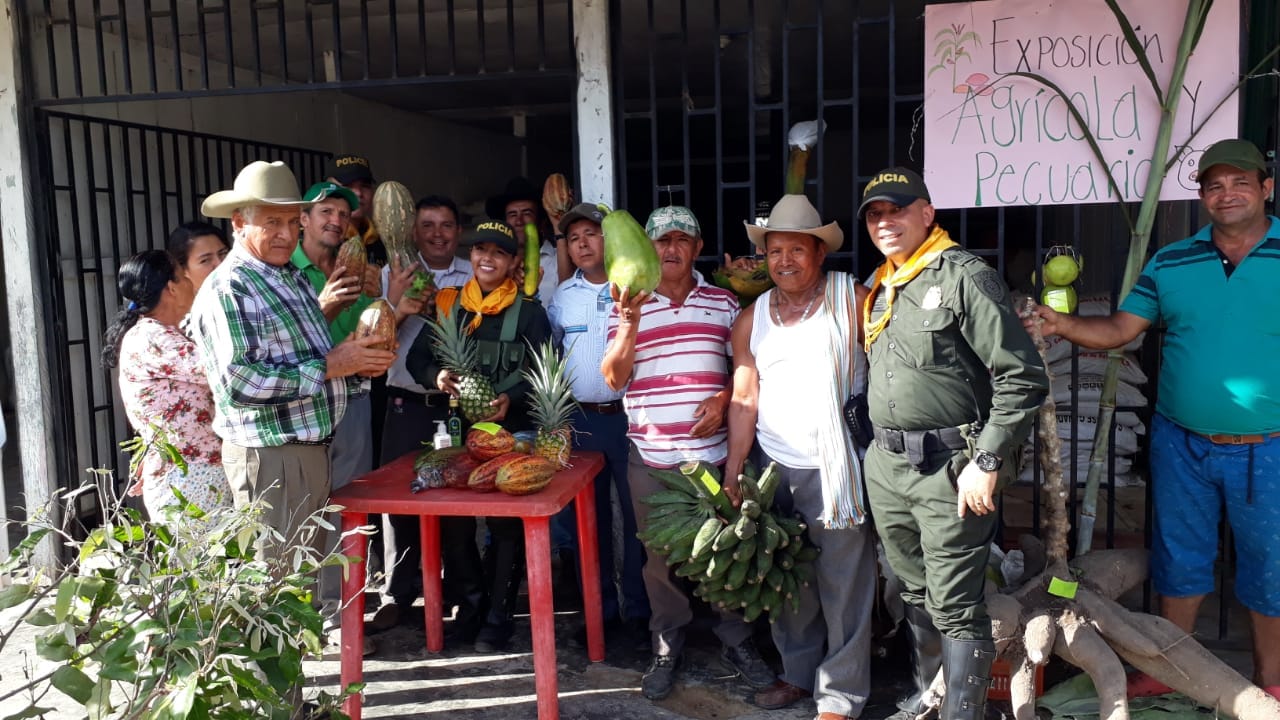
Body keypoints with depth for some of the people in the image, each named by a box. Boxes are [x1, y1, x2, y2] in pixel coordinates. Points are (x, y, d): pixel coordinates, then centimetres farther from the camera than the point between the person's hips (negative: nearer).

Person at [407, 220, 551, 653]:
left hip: (510, 431, -3)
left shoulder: (529, 312, 0)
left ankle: (498, 617, 14)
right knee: (452, 522, 5)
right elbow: (417, 357, 8)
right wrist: (436, 376, -13)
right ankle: (470, 600, 25)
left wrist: (511, 398, -23)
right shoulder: (447, 304, 9)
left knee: (507, 525, 2)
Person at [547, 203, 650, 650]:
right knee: (591, 517, 11)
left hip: (628, 415, -3)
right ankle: (600, 608, 24)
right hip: (580, 418, 4)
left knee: (635, 515, 2)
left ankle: (637, 611, 14)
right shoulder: (562, 296, 8)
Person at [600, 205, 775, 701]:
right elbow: (614, 378, -6)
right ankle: (667, 645, 27)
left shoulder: (724, 303, 6)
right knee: (660, 553, 10)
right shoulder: (626, 305, 2)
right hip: (650, 455, 0)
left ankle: (736, 642, 28)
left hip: (714, 450, 1)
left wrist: (724, 396, -8)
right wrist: (630, 319, -19)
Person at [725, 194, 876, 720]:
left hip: (836, 467, -4)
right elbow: (744, 400, 5)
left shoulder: (851, 298, -4)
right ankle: (798, 672, 34)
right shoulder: (751, 320, 7)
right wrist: (731, 475, 1)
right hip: (774, 468, 4)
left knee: (843, 585, 4)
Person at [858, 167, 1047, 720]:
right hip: (885, 466, 7)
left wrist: (987, 464, -17)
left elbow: (1023, 379, -14)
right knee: (914, 595, 19)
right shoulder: (879, 289, 14)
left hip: (949, 468, -7)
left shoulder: (965, 276, -9)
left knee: (955, 607, -3)